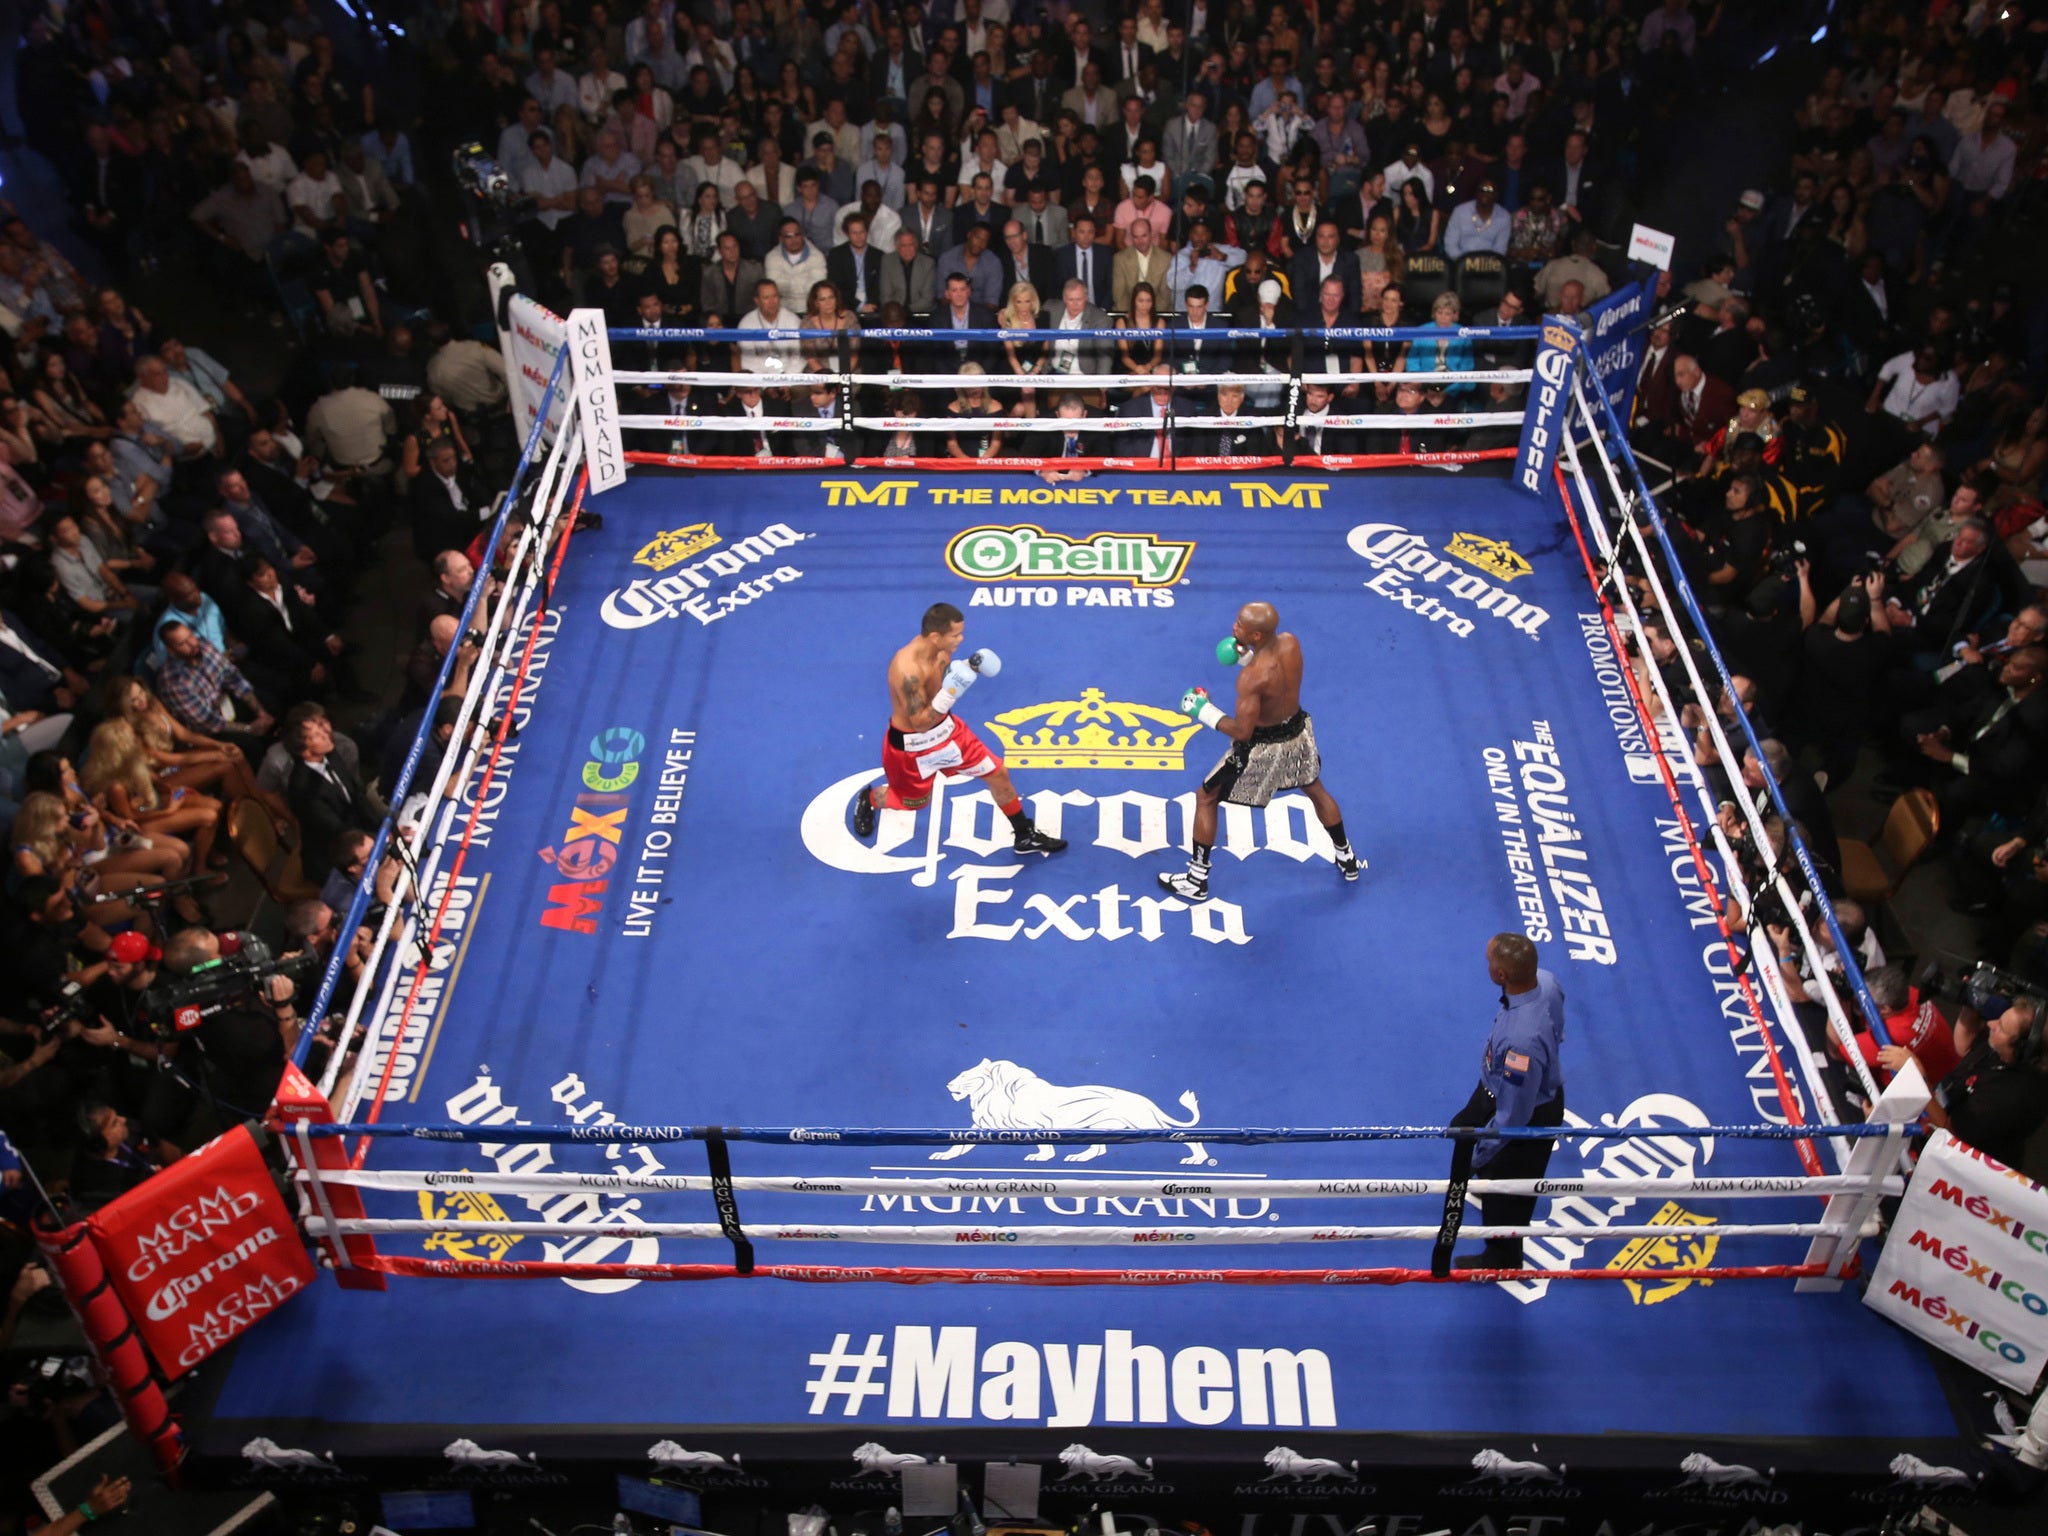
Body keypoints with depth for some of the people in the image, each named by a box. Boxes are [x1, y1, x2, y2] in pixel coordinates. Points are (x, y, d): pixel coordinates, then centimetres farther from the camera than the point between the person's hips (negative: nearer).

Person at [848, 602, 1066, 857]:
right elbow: (920, 723, -31)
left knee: (998, 773, 7)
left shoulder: (941, 650, -12)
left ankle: (1024, 837, 25)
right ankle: (867, 800, 51)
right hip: (912, 745, -7)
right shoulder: (907, 670, -37)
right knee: (916, 801, 18)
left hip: (946, 728, 7)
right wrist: (950, 693, -41)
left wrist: (970, 668, -9)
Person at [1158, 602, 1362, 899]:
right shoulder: (1290, 642, -14)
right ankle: (1347, 860, 51)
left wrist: (1205, 712, -16)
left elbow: (1242, 732, -28)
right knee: (1316, 790, 33)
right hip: (1298, 732, 7)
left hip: (1264, 748, -7)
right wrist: (1246, 656, -5)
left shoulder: (1252, 677, -34)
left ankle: (1196, 881, 21)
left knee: (1205, 798, 12)